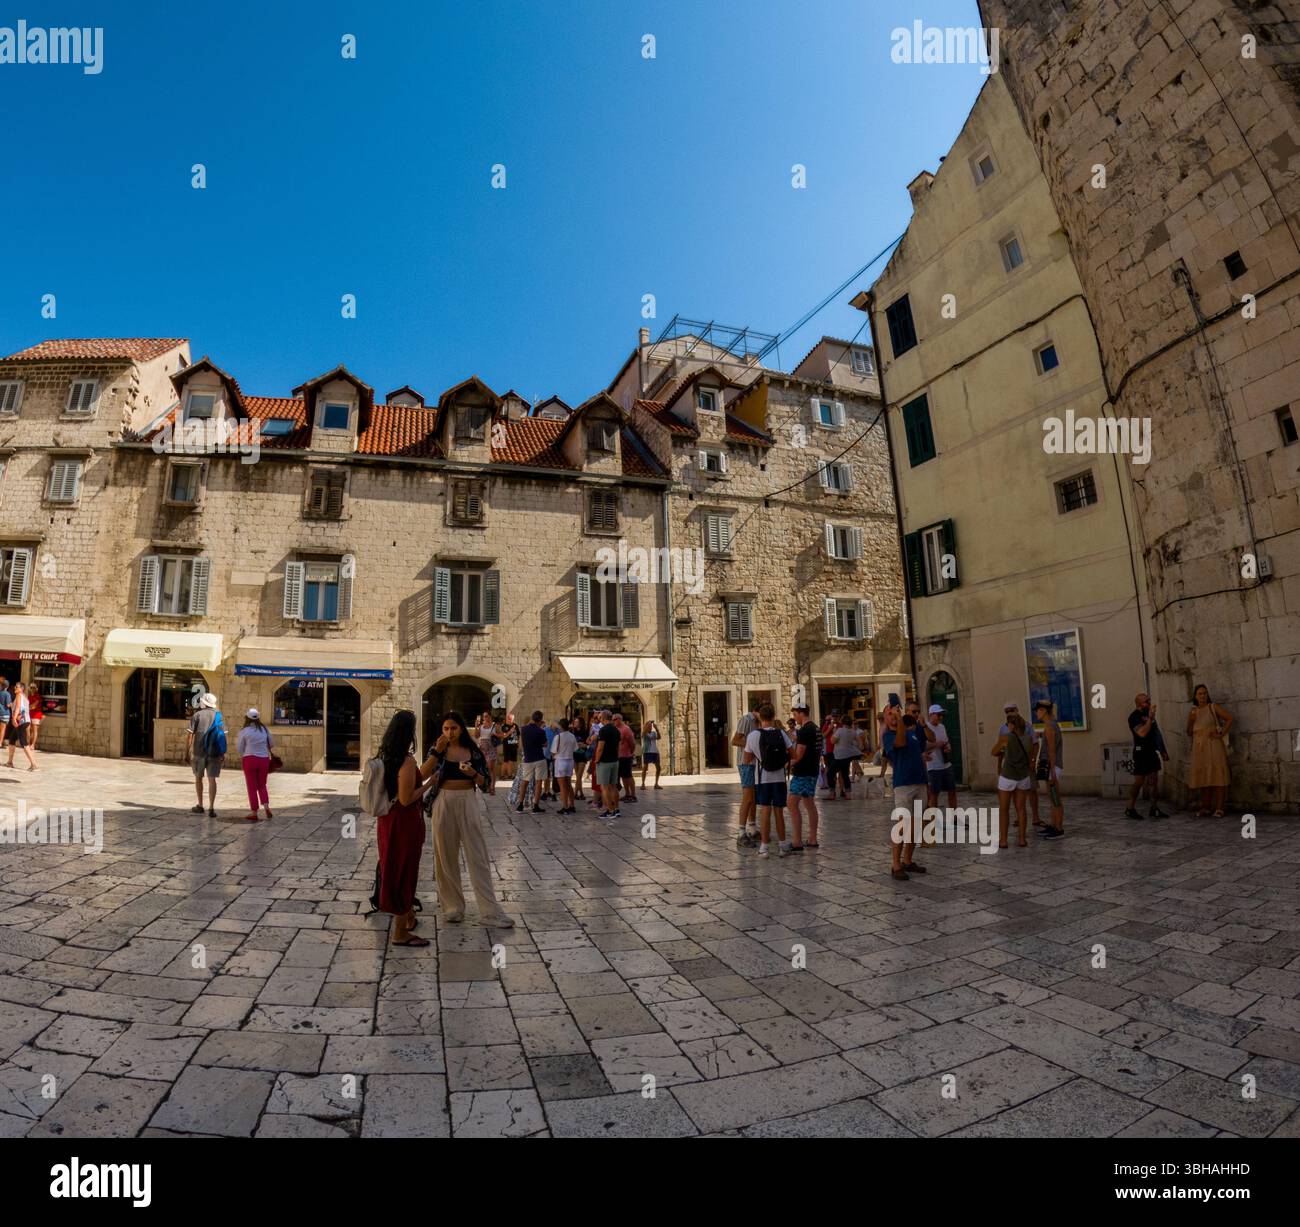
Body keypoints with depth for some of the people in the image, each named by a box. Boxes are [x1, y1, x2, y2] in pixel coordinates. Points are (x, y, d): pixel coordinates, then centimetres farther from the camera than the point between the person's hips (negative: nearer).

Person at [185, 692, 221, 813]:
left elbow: (189, 734, -4)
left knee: (198, 777, 17)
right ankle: (211, 808, -8)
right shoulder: (218, 715, 6)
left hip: (199, 751, -1)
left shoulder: (197, 715, 0)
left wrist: (186, 752, 1)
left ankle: (200, 806, 24)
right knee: (212, 779, 0)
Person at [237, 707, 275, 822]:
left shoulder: (244, 731, -8)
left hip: (250, 759, -3)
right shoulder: (264, 729, 1)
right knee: (262, 785, 17)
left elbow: (240, 748, 1)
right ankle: (266, 806, -1)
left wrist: (236, 741, 21)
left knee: (252, 787, 6)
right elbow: (270, 744, 10)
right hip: (264, 759, 3)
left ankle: (254, 813, 8)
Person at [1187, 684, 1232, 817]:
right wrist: (1191, 720, -3)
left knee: (1217, 775, -6)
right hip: (1199, 747, 4)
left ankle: (1219, 808, -6)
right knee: (1204, 776, 5)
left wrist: (1222, 734, -11)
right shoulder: (1192, 712, 13)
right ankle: (1205, 808, 8)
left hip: (1213, 745, -4)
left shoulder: (1213, 707, 2)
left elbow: (1229, 718, -8)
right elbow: (1189, 733, 13)